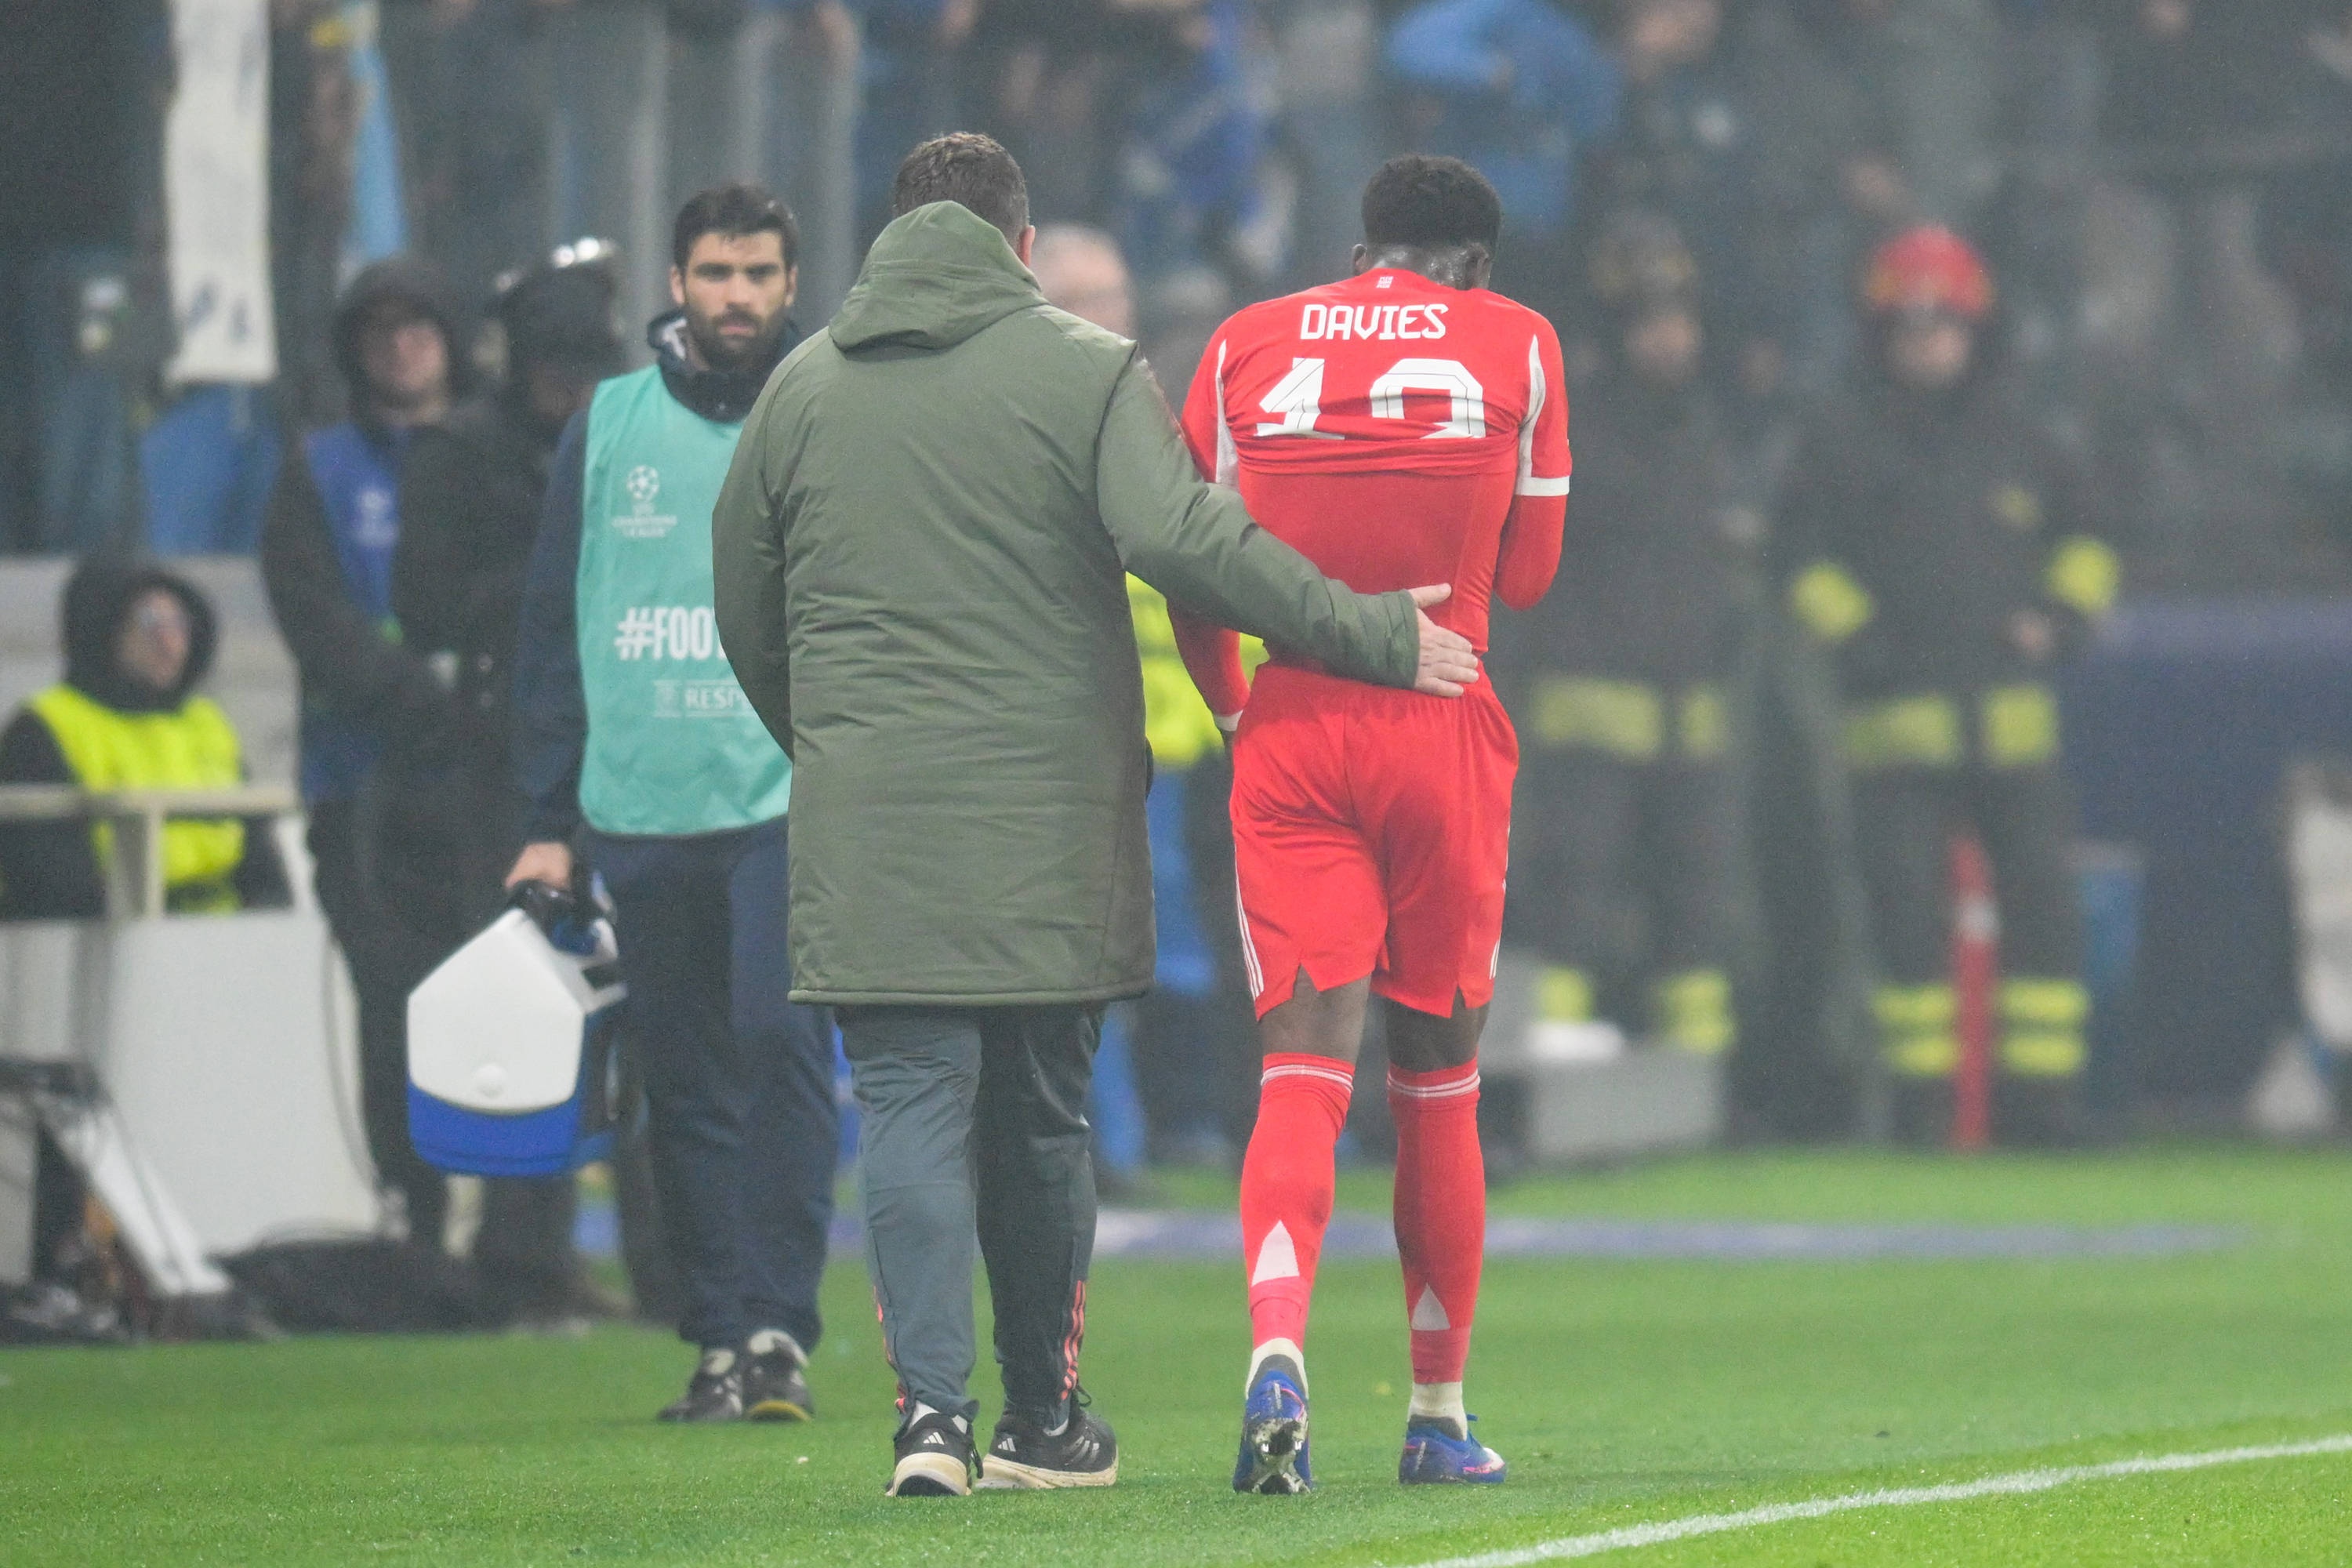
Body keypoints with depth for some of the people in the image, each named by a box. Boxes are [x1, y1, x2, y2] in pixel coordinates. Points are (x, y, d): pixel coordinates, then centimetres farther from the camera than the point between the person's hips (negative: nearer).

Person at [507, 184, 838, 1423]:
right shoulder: (609, 427, 10)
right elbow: (552, 625, 12)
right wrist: (546, 818, 7)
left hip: (793, 803, -3)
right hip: (639, 810, 3)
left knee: (780, 1040, -17)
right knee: (685, 1086, 5)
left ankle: (778, 1325, -14)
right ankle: (716, 1335, 12)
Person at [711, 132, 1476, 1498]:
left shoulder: (801, 388, 10)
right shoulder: (1087, 372, -1)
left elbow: (746, 619, 17)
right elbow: (1180, 539, -16)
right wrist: (1381, 638, -12)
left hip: (866, 825, 1)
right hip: (1045, 822, -1)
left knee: (911, 1107, 0)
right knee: (1039, 1118, 11)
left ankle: (933, 1403, -16)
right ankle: (1044, 1420, 19)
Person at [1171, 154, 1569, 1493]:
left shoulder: (1248, 349, 7)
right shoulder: (1515, 345, 5)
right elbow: (1527, 575, 11)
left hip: (1291, 734, 0)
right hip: (1442, 731, 0)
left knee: (1304, 1068, -4)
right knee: (1439, 1078, 11)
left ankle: (1277, 1347, -29)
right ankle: (1440, 1415, 19)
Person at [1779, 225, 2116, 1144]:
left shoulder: (2014, 442, 15)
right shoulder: (1842, 444, 6)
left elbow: (2083, 543, 24)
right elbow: (1808, 562, 3)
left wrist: (2058, 620, 7)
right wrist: (1859, 639, -10)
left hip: (2013, 715, 3)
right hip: (1899, 717, -3)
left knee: (2041, 901, -1)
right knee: (1907, 909, -5)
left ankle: (2039, 1099, 6)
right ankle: (1920, 1096, 2)